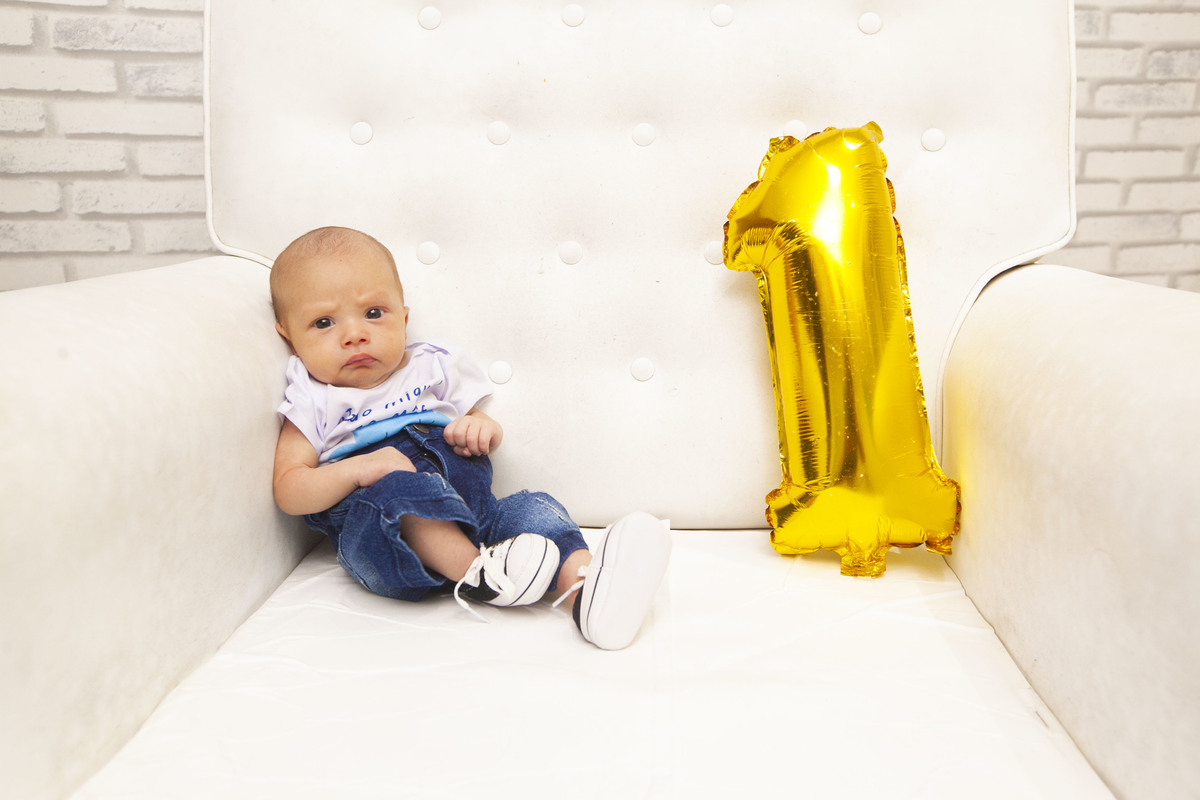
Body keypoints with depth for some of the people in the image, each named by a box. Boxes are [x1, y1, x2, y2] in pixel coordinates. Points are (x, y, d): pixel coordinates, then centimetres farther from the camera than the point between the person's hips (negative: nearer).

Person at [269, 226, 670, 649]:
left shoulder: (432, 367, 20)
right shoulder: (313, 402, 11)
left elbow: (481, 424, 26)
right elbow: (288, 491, 3)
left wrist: (483, 429, -1)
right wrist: (359, 469, -16)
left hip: (467, 507, 4)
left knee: (529, 508, -25)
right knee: (397, 491, -35)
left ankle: (584, 590, -52)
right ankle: (475, 572, -47)